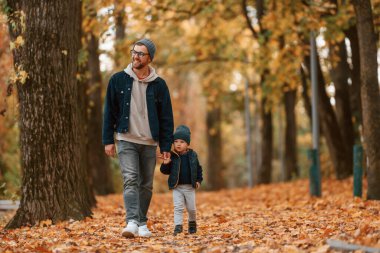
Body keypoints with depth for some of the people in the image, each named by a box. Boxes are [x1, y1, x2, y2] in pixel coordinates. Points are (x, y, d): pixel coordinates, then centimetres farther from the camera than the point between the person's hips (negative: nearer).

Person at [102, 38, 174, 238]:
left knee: (146, 185, 8)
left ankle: (142, 223, 19)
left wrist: (166, 146, 0)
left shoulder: (159, 85, 3)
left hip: (149, 143, 2)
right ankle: (132, 222, -25)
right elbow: (109, 112, 4)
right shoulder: (118, 80, 1)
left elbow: (166, 118, 5)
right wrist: (108, 140, -1)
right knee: (130, 180, -16)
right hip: (126, 140, -2)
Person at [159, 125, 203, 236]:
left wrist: (198, 180, 2)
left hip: (190, 187, 1)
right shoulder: (172, 157, -5)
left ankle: (192, 222, 34)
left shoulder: (192, 155, -1)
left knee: (191, 208, 10)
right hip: (177, 187, -1)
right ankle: (178, 226, -6)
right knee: (178, 207, -8)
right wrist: (165, 164, -21)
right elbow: (165, 171, -2)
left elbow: (198, 169, 10)